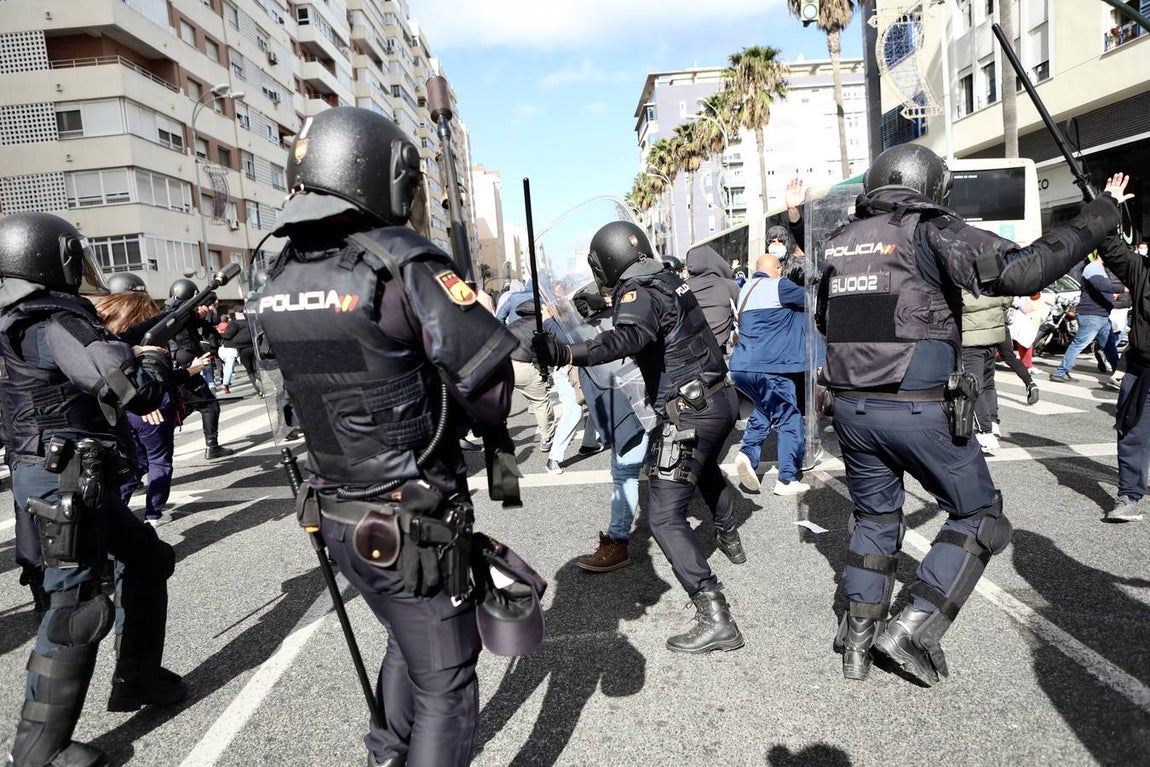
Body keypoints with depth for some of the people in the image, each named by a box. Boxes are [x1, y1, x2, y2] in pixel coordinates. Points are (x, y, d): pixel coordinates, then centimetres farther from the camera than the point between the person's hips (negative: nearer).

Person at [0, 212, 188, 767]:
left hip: (76, 479, 10)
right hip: (61, 481, -10)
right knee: (75, 606, -5)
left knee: (147, 560, 18)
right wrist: (154, 359, -4)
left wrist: (135, 350, 11)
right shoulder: (55, 324, -16)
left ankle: (137, 679, 30)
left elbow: (101, 359, 25)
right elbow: (135, 394, -23)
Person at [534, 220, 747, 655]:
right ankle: (729, 538, 59)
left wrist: (568, 354, -51)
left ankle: (715, 619, -11)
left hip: (691, 415, -10)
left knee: (665, 518, -7)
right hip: (722, 399, 10)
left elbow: (630, 337, -39)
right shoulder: (669, 280, 8)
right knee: (706, 467, 37)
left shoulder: (638, 293, -17)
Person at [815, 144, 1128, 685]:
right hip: (918, 410, -6)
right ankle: (913, 628, 7)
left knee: (874, 518, 20)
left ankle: (857, 644, 25)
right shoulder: (929, 232, -7)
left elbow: (824, 319, 22)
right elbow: (1022, 271, -17)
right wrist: (1103, 212, -5)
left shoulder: (839, 242, 11)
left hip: (850, 406, 6)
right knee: (978, 516, 14)